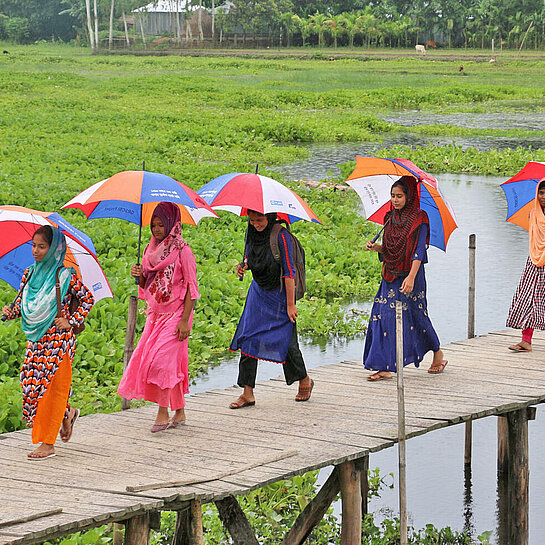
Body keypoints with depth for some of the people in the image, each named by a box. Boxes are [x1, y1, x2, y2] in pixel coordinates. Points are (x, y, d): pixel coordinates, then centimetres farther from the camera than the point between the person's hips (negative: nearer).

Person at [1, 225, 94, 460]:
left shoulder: (65, 276, -8)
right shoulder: (29, 274, 8)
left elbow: (87, 299, 2)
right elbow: (20, 303, 14)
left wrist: (73, 321, -6)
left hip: (58, 340, -6)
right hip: (35, 340, 6)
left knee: (51, 386, -4)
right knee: (30, 384, 3)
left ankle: (47, 444, 2)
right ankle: (68, 414, 30)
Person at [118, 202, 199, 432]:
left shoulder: (182, 251, -10)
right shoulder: (152, 249, 10)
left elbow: (191, 287, -10)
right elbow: (146, 285, 18)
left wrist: (185, 320, -16)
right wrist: (140, 275, -5)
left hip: (175, 314, -6)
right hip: (155, 315, 6)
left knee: (160, 360, -15)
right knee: (172, 365, 7)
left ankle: (163, 413, -9)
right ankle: (179, 412, 15)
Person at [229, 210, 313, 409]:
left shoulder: (281, 236, -20)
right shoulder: (251, 234, -1)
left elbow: (289, 272, -18)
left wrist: (290, 305, -17)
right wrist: (242, 266, -8)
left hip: (279, 295, -6)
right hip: (258, 292, 6)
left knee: (286, 342, 1)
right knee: (248, 338, -3)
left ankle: (305, 380, 28)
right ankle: (248, 393, 0)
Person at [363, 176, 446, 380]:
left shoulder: (419, 219, -8)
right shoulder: (390, 218, 11)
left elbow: (419, 251, -15)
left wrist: (411, 277, -25)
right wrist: (375, 247, -3)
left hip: (410, 275, -6)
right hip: (390, 276, 6)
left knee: (415, 316, 4)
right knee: (383, 316, -3)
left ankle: (438, 353, 28)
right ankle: (384, 367, -3)